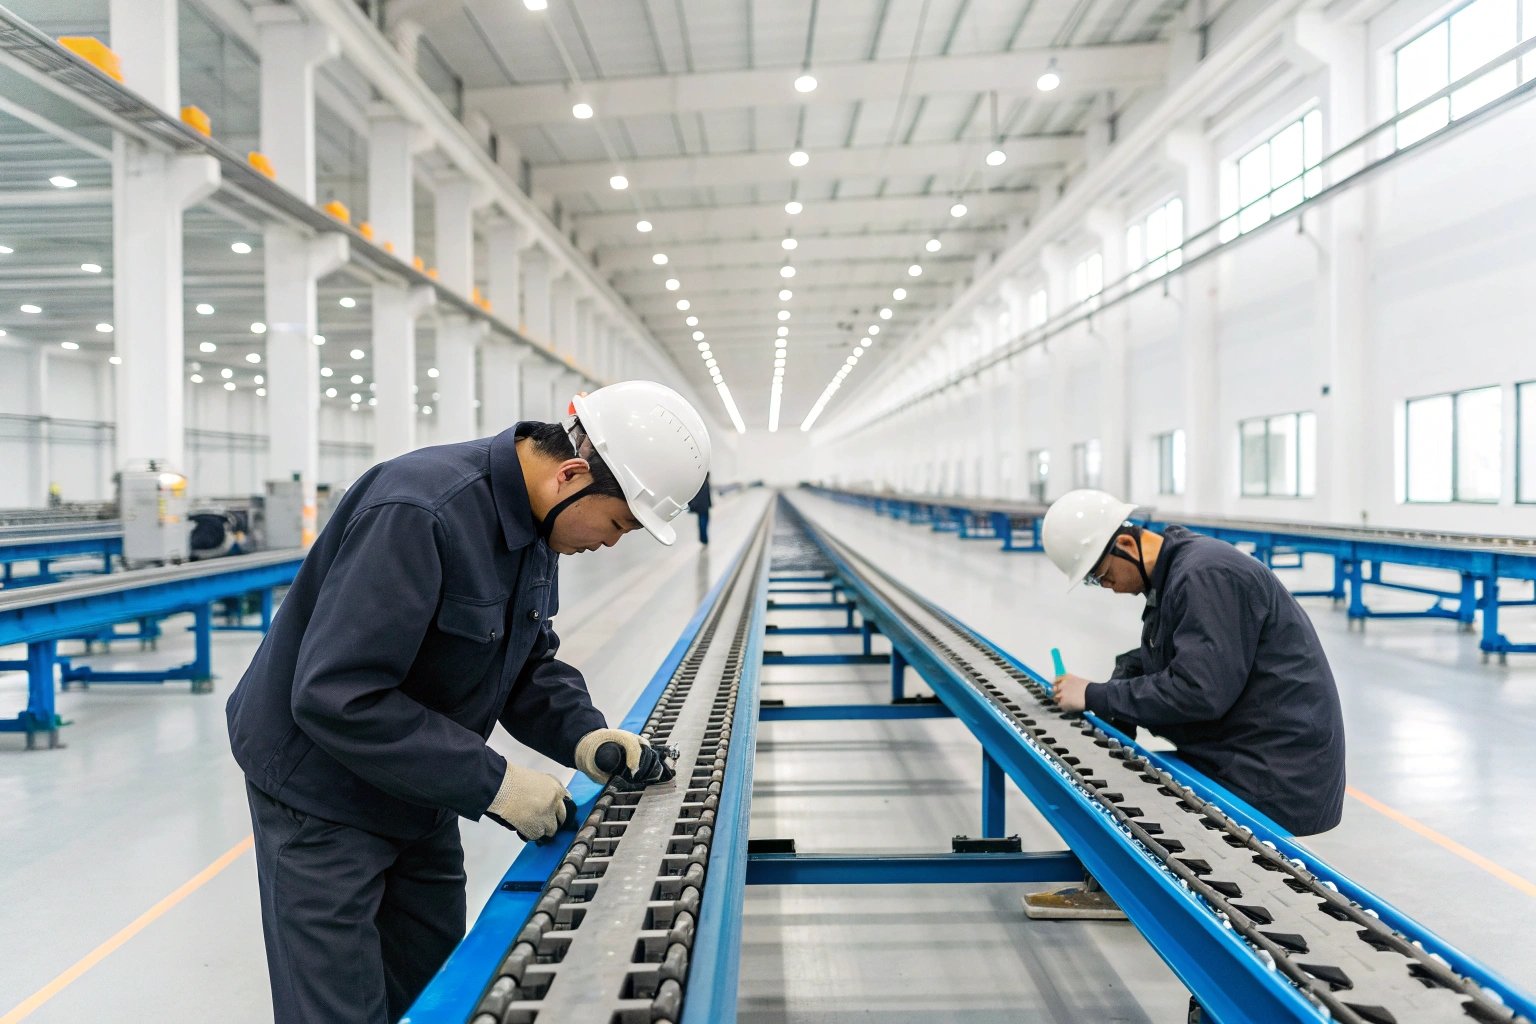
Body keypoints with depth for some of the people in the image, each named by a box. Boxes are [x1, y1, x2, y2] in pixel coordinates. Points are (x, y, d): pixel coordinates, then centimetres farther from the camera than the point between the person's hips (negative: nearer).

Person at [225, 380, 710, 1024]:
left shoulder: (535, 521, -3)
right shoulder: (418, 512, -32)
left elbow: (531, 662, 7)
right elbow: (337, 697, -33)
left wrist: (583, 734, -12)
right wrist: (490, 782, -30)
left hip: (418, 797, 8)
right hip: (323, 797, -8)